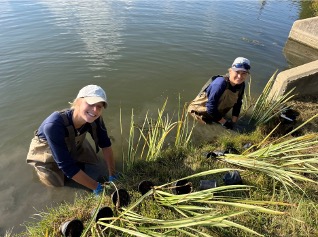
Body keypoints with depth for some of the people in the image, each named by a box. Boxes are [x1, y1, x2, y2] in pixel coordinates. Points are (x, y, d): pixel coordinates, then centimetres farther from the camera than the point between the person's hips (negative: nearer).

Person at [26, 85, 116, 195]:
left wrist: (112, 175, -19)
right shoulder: (54, 125, -43)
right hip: (45, 152, -4)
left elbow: (105, 144, -16)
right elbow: (67, 166, -39)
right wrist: (96, 187, -34)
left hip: (72, 147, 4)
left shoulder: (94, 119, -30)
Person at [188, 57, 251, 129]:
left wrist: (233, 122, -7)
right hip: (200, 110, -6)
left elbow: (237, 104, 0)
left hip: (217, 112, 7)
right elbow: (211, 107, -33)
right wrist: (224, 122, -22)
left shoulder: (241, 85, -14)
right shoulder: (220, 83, -36)